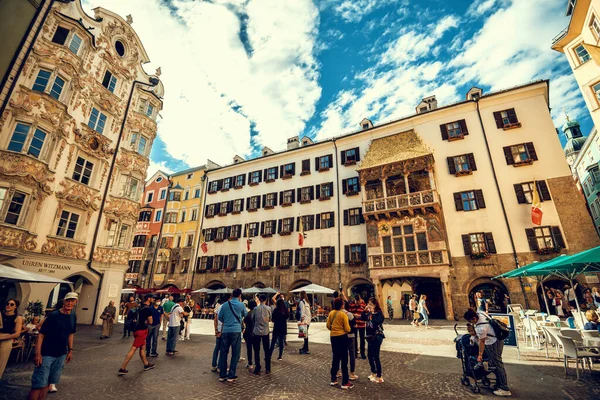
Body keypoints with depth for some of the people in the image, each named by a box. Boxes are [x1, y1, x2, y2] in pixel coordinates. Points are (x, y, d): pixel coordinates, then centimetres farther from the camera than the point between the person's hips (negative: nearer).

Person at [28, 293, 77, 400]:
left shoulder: (73, 316, 2)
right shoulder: (53, 315, -16)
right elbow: (41, 335, -15)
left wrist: (70, 350, 10)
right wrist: (38, 354, -20)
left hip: (61, 355, 6)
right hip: (46, 354, -5)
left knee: (48, 382, 15)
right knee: (39, 383, -4)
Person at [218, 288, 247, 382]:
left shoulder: (225, 304, 3)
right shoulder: (241, 305, -5)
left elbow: (220, 317, 9)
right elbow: (245, 314, 13)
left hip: (225, 330, 4)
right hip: (236, 330, -3)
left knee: (223, 353, 13)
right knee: (235, 354, 6)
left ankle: (222, 375, 20)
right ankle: (231, 376, 9)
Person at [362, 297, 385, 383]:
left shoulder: (379, 313, -15)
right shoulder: (369, 313, 7)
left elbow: (376, 321, -30)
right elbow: (363, 318, 3)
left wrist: (372, 313, -25)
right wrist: (365, 311, -8)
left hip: (377, 336, -8)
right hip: (370, 336, 8)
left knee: (375, 356, -4)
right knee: (370, 355, 16)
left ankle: (379, 377, 9)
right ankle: (373, 372, 34)